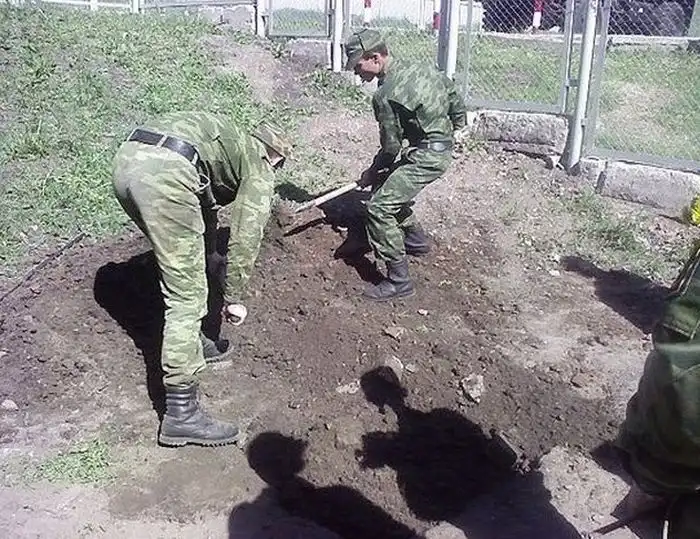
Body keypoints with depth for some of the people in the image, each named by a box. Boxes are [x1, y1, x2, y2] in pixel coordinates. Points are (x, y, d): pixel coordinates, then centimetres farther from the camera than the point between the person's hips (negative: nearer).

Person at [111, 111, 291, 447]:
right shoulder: (259, 169, 17)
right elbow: (246, 239, 7)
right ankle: (181, 414, -1)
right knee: (187, 296, -4)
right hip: (165, 172, -9)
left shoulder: (231, 143, 37)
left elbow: (206, 207, 47)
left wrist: (212, 260, 57)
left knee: (179, 260, 28)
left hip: (125, 159, 9)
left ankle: (192, 341, 40)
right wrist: (232, 298, 16)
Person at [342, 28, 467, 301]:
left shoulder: (385, 96, -20)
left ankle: (398, 281, -11)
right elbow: (457, 103, 14)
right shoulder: (418, 67, 5)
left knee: (380, 207, -13)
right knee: (390, 189, 25)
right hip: (443, 145, 10)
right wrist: (447, 130, 28)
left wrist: (373, 173, 5)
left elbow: (391, 147, -12)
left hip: (426, 156, -10)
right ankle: (416, 240, 41)